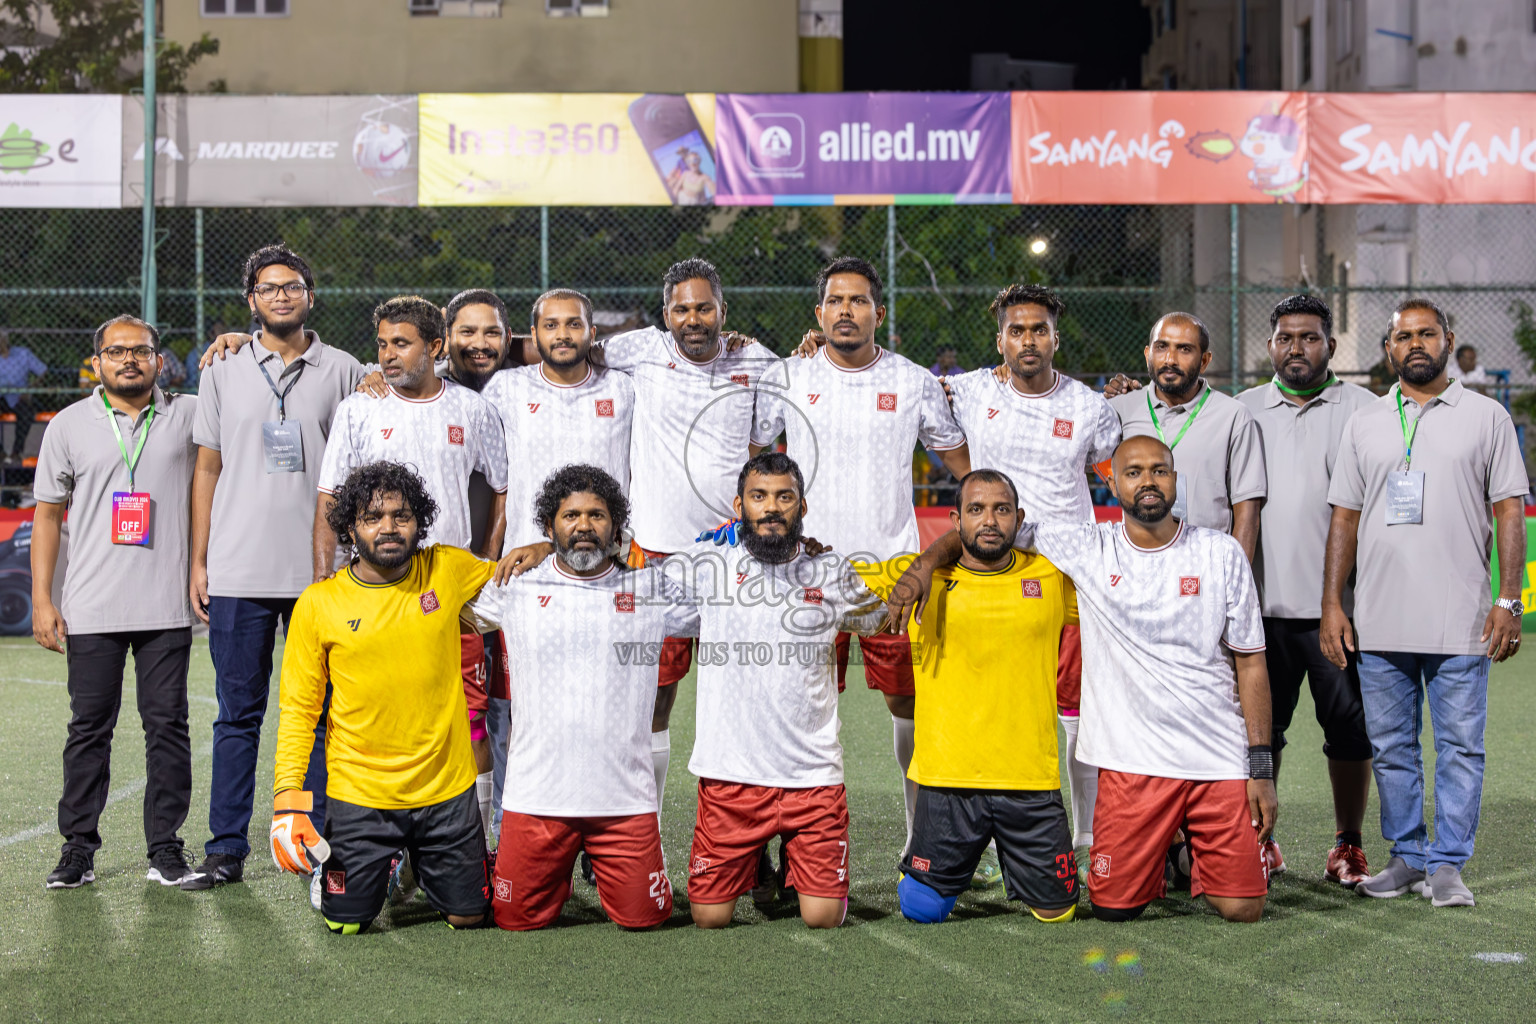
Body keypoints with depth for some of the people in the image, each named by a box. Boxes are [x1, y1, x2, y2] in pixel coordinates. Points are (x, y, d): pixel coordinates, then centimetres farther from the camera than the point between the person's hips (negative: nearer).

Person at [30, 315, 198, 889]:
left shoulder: (188, 415, 6)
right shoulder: (68, 426, 7)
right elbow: (48, 514, 9)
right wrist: (41, 599, 1)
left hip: (166, 606, 0)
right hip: (91, 608, 0)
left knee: (167, 725, 2)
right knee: (89, 727, 3)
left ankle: (165, 847, 9)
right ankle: (79, 847, 11)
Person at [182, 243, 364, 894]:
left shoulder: (343, 373, 6)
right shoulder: (222, 376, 10)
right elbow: (207, 471, 11)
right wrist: (198, 561, 5)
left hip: (320, 573, -1)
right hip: (238, 573, 1)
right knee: (238, 713, 5)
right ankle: (226, 850, 11)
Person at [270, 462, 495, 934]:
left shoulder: (448, 571, -3)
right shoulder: (318, 604, -6)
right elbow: (298, 707, -2)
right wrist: (287, 793, -11)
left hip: (445, 788, 1)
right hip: (359, 793, -1)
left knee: (469, 917, 8)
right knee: (345, 922, 3)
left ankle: (420, 866, 40)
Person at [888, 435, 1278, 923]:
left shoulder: (1221, 553, 2)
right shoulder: (1087, 548, 0)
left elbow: (1250, 663, 4)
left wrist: (1262, 767, -1)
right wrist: (924, 564, -16)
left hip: (1221, 761, 0)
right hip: (1134, 761, 0)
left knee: (1242, 909, -5)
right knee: (1114, 907, -3)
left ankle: (1194, 853, 28)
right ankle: (1155, 859, 30)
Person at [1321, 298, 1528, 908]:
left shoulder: (1486, 417, 6)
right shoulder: (1365, 424, 12)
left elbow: (1509, 512, 3)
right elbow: (1344, 517, 12)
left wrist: (1508, 600, -6)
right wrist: (1332, 604, 4)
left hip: (1460, 624, -2)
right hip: (1380, 623, 3)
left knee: (1460, 747, 0)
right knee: (1391, 748, 8)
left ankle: (1446, 864, 8)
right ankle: (1408, 857, 19)